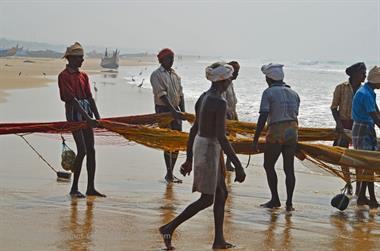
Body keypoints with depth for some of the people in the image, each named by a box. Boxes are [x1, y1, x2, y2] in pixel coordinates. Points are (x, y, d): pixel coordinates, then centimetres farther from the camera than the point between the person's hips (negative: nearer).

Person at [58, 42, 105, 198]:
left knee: (91, 150, 5)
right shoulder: (64, 76, -9)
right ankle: (74, 188, 0)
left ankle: (91, 188, 11)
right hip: (74, 113, -7)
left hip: (86, 112, 7)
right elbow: (72, 99, -17)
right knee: (82, 150, -11)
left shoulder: (83, 76, 14)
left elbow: (89, 97, 11)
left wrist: (97, 117, 2)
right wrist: (87, 117, -23)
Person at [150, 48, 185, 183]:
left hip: (175, 110, 7)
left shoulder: (175, 75, 15)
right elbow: (162, 95, -17)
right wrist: (173, 111, -26)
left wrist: (183, 111, 1)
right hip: (163, 109, -7)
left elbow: (180, 95, 14)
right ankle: (169, 174, -3)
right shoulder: (156, 75, -7)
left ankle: (171, 173, 15)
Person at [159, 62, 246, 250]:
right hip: (209, 150, -9)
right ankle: (169, 228, -1)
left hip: (199, 145, 9)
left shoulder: (203, 98, 8)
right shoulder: (220, 103, -20)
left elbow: (194, 130, 14)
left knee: (221, 194, 16)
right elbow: (221, 137, -25)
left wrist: (189, 160, 21)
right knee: (207, 199, 0)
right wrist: (238, 166, -22)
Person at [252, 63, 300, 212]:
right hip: (292, 132, 5)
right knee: (289, 168, 7)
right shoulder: (293, 94, 12)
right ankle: (289, 203, 8)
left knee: (269, 166, 11)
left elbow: (263, 118, -13)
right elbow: (295, 116, 14)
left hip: (276, 133, -5)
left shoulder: (268, 93, -6)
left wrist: (255, 140, -11)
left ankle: (275, 200, 10)